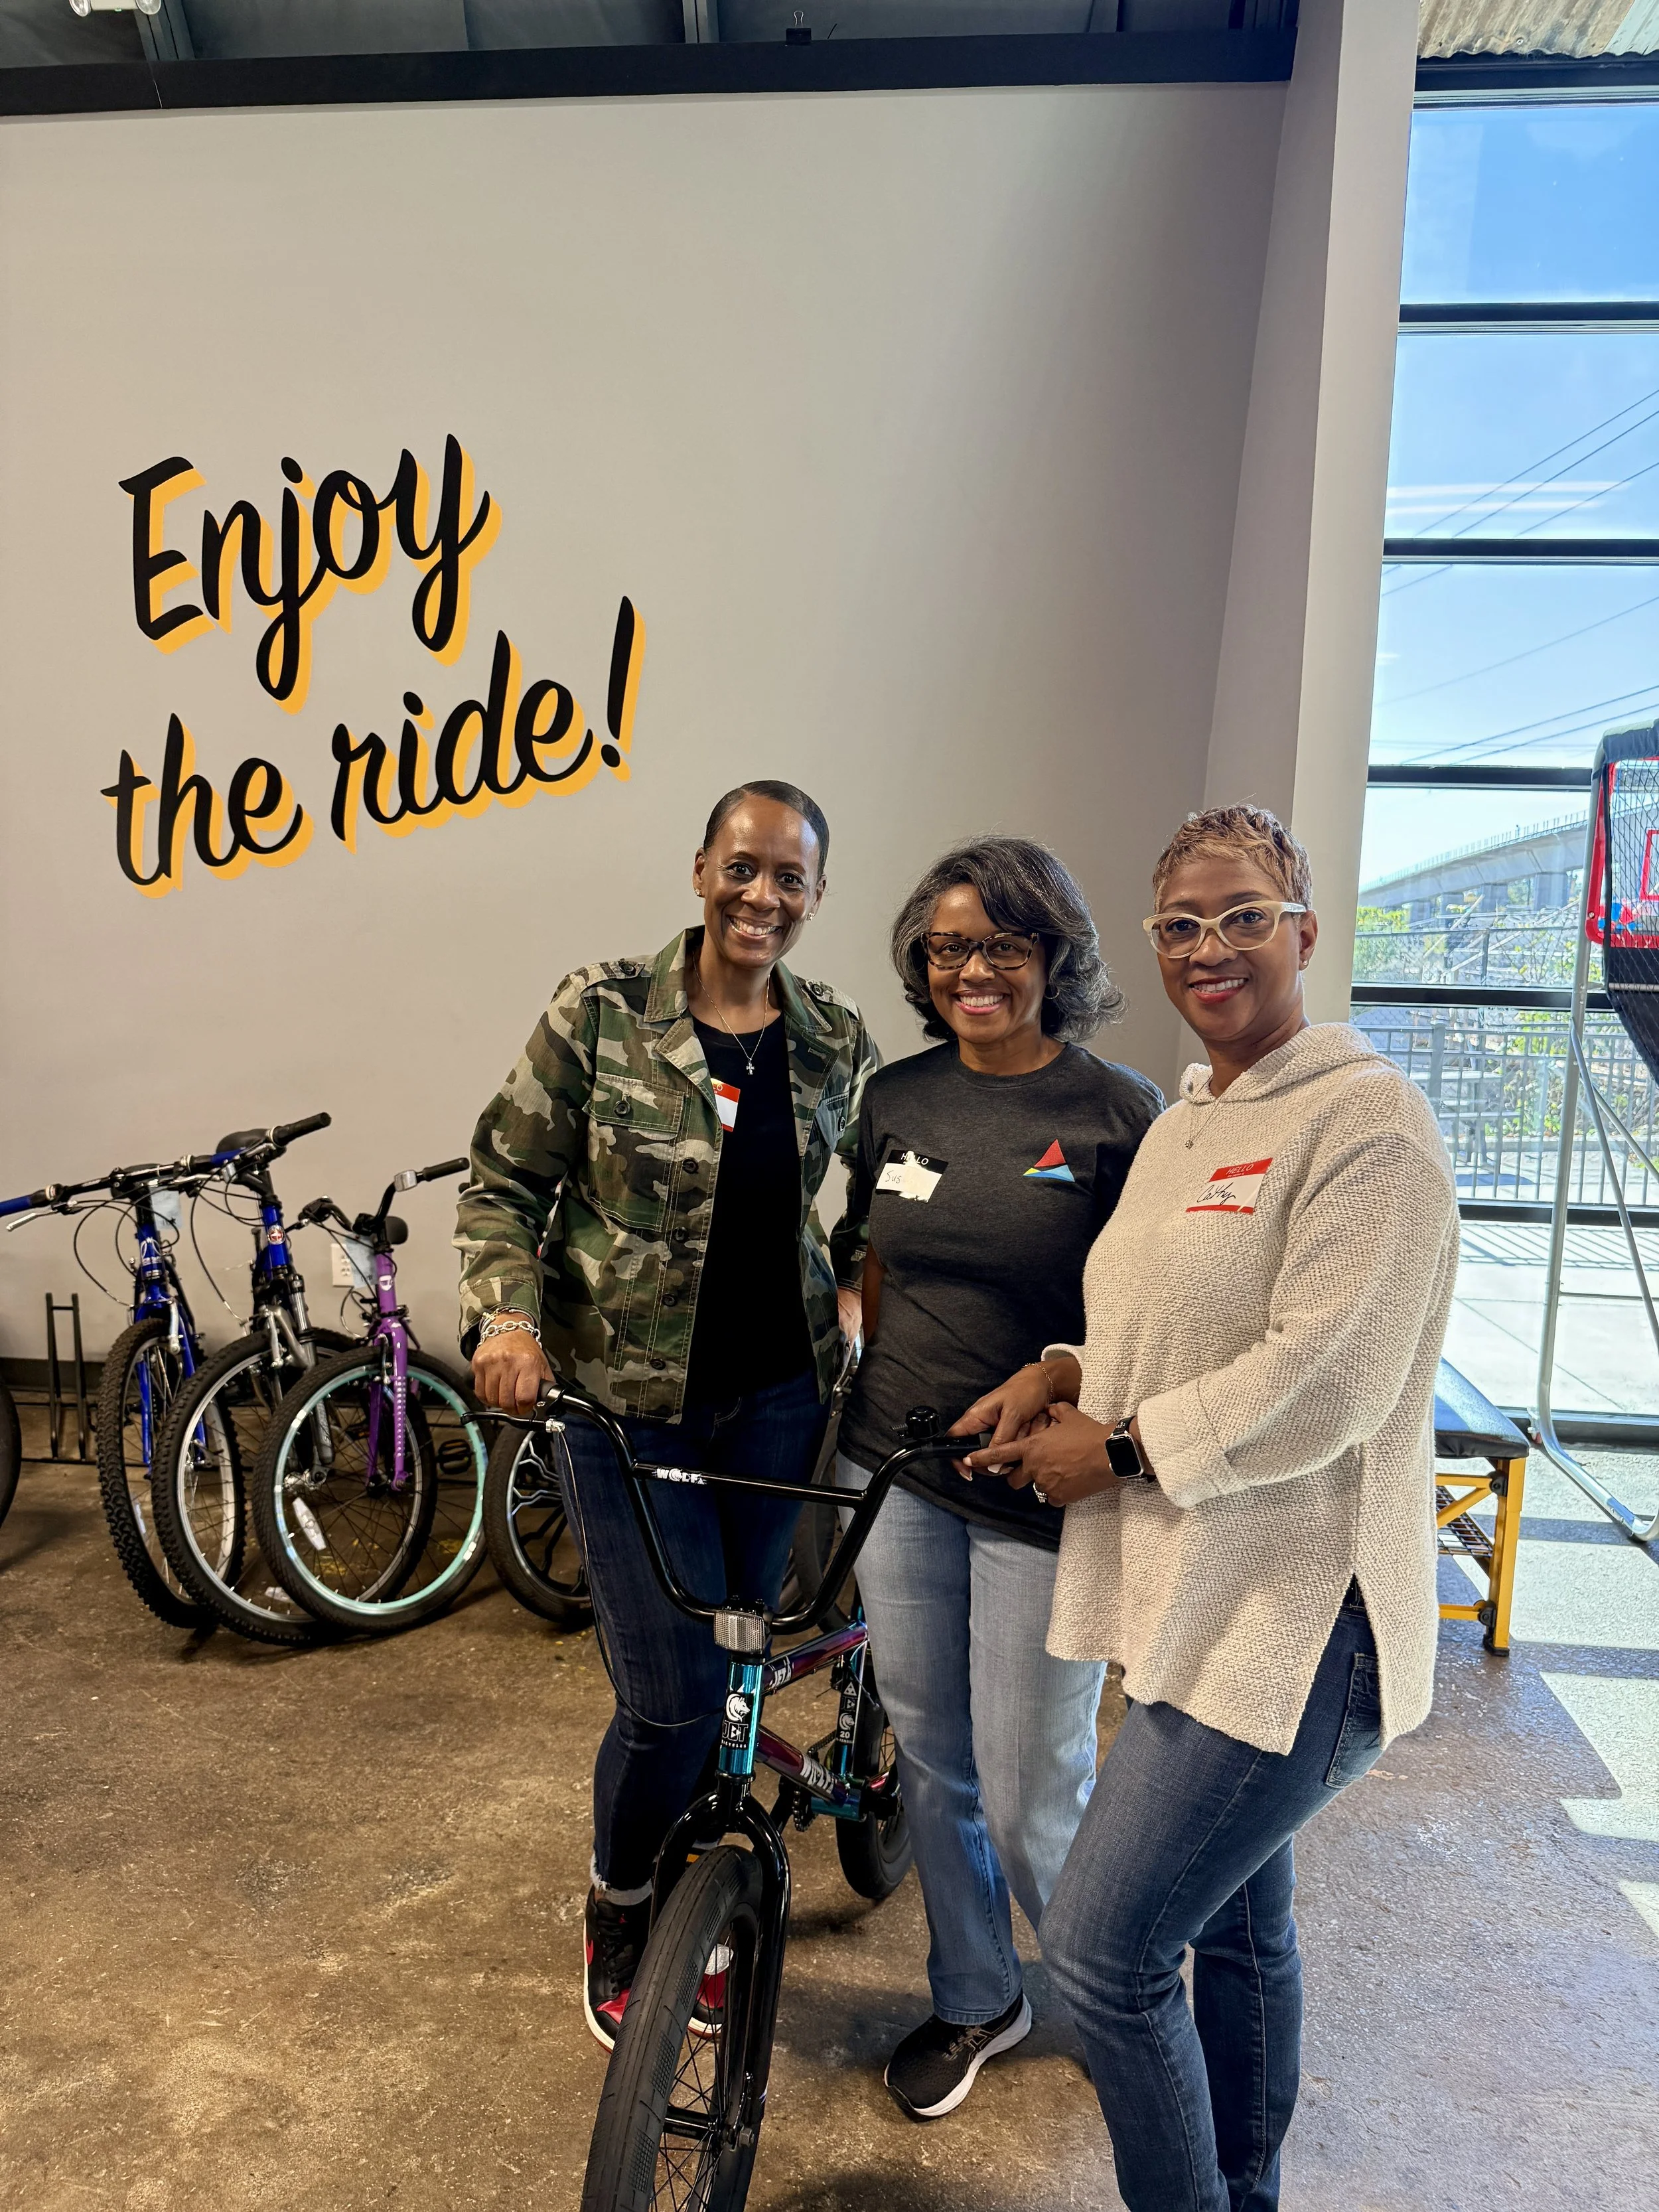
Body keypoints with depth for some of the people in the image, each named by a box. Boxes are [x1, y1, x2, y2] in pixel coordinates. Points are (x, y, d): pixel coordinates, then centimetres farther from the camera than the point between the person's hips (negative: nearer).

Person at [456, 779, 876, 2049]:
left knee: (737, 1664, 15)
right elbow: (505, 1183, -4)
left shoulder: (838, 1042, 2)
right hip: (627, 1398, -3)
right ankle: (618, 1920, 31)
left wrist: (859, 1288, 0)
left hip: (778, 1395, 4)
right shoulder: (602, 1012, -8)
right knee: (674, 1695, -2)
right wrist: (507, 1316, -19)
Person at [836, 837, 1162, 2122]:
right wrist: (852, 1401, 12)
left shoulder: (1120, 1115, -11)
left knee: (1031, 1798, 6)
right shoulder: (895, 1098, 3)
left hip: (1042, 1498, -4)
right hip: (894, 1474, 5)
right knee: (932, 1761, 18)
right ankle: (976, 2001, 43)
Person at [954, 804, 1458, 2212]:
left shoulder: (1366, 1118, -16)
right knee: (1238, 1926, 24)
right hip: (1201, 1595, 8)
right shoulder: (1180, 1127, 11)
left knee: (1102, 1949, -4)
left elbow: (1326, 1384, -23)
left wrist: (1121, 1449, -15)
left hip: (1290, 1618, -8)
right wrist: (1067, 1375, 2)